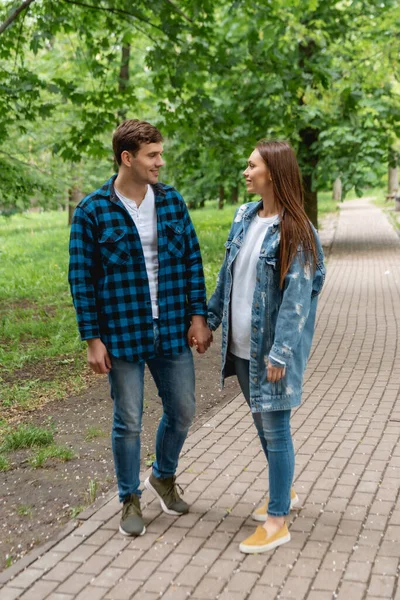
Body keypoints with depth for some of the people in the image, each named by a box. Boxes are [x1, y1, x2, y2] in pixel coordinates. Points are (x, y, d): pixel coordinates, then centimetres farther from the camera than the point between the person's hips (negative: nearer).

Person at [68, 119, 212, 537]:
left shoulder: (172, 201, 2)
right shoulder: (92, 211, -9)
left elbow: (192, 260, 6)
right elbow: (81, 279, -6)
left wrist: (198, 315, 0)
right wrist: (92, 339, -8)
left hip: (173, 330, 4)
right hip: (122, 334, -3)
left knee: (181, 412, 13)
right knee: (128, 423, 8)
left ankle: (164, 476, 40)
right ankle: (130, 499, 28)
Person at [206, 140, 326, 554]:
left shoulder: (295, 232, -16)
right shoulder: (244, 218, 5)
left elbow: (296, 298, -18)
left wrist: (280, 353, -21)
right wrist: (210, 317, 17)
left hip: (270, 347, -7)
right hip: (240, 343, 7)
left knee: (274, 427, 0)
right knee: (260, 420, 19)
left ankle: (277, 520, 13)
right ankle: (283, 490, 39)